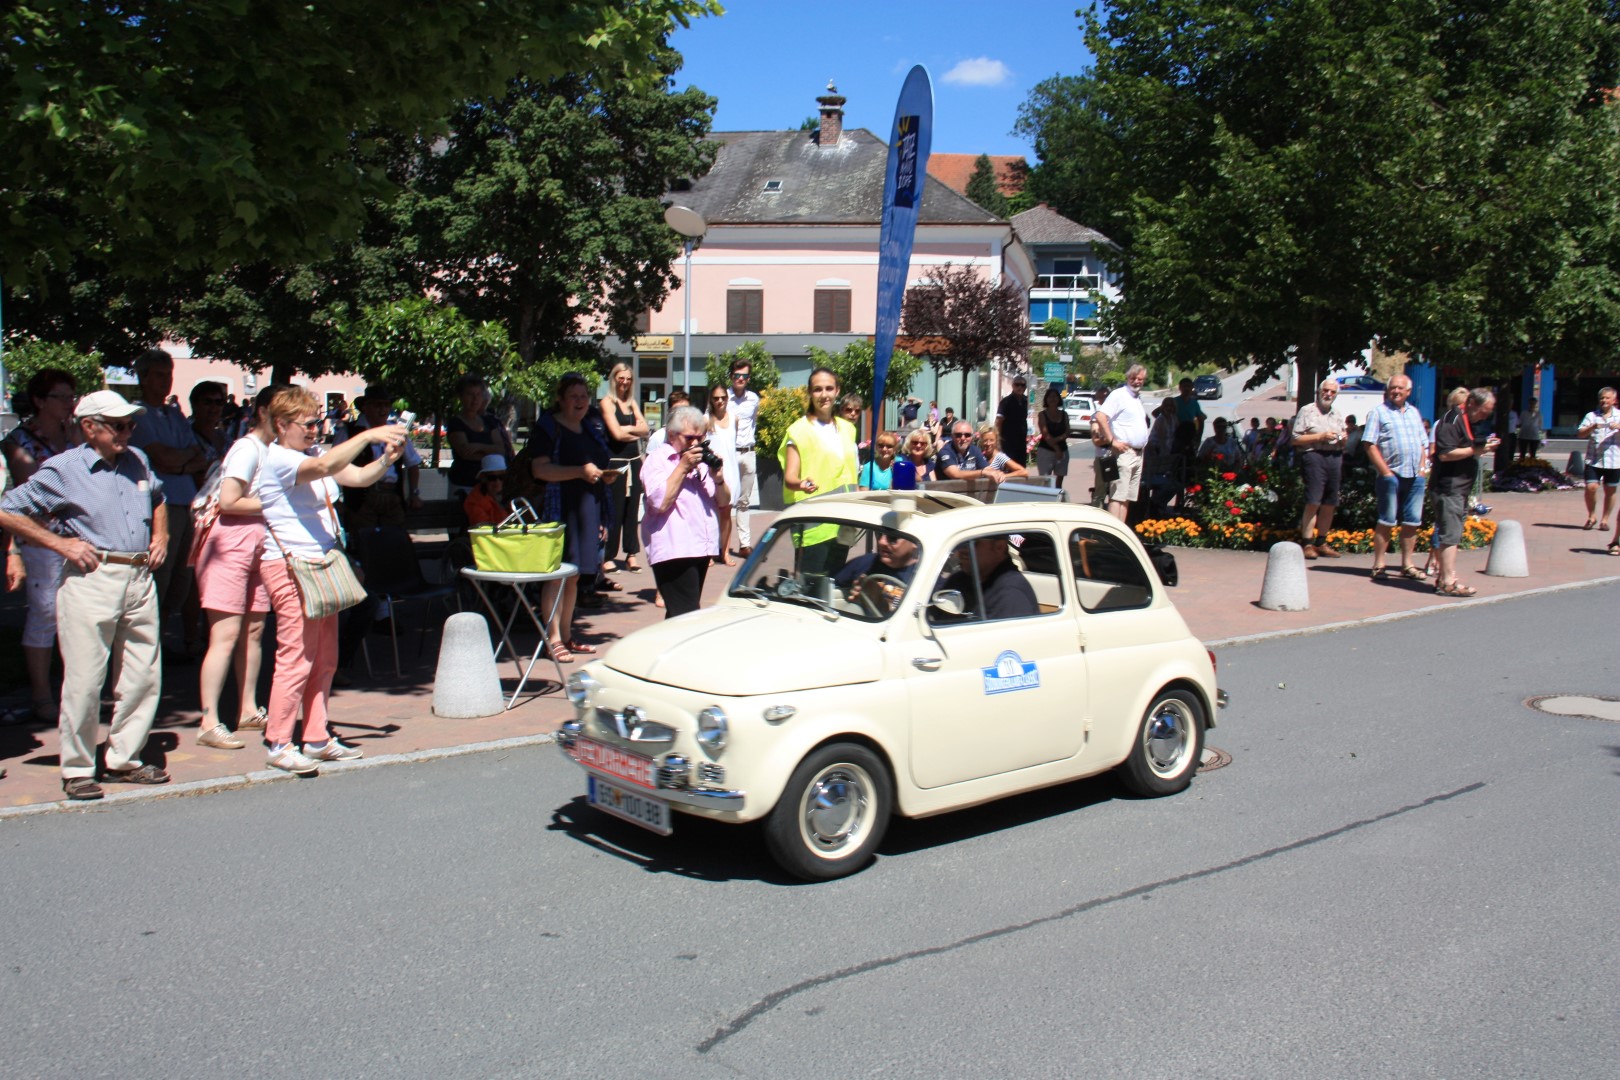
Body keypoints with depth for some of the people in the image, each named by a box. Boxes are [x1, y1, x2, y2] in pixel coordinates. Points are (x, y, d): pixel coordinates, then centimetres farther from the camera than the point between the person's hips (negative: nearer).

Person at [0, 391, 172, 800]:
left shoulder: (138, 461, 14)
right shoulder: (63, 469, -3)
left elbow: (158, 498, 34)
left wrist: (160, 535, 18)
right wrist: (59, 543, -7)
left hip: (140, 578, 6)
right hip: (91, 579, -6)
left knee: (144, 675, 7)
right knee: (84, 679, -3)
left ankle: (124, 759, 20)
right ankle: (77, 768, 9)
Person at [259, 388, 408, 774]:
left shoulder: (312, 454, 15)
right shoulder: (278, 459, -10)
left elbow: (358, 476, 8)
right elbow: (323, 467, -29)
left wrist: (387, 458, -10)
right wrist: (367, 435, -30)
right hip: (290, 566, -9)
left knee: (325, 659, 10)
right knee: (296, 658, -7)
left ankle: (317, 739, 18)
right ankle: (279, 744, 2)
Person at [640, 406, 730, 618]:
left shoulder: (704, 461, 18)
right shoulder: (657, 461, -3)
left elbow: (724, 502, 17)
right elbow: (660, 502, -17)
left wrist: (718, 478, -4)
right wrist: (683, 468, -13)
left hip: (701, 550, 8)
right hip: (673, 551, -8)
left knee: (679, 616, 13)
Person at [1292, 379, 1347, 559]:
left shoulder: (1337, 416, 23)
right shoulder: (1306, 411, 4)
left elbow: (1342, 441, 28)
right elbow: (1296, 439, -4)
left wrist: (1343, 440, 5)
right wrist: (1320, 436, -10)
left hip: (1335, 458, 6)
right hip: (1314, 456, -6)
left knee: (1330, 504, 6)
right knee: (1313, 502, -14)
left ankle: (1321, 543, 15)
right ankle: (1307, 543, -12)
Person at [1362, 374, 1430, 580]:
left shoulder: (1414, 412, 18)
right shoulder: (1379, 412, 0)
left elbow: (1423, 444, 21)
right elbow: (1370, 444, -7)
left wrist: (1423, 467, 7)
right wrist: (1385, 471, -12)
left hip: (1415, 476, 5)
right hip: (1391, 475, -5)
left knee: (1412, 522, 5)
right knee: (1387, 521, -4)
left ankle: (1407, 565, 12)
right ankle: (1378, 565, 1)